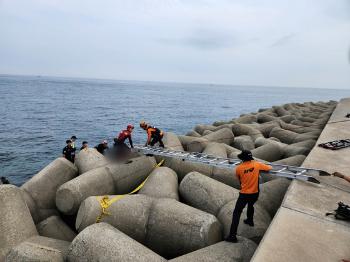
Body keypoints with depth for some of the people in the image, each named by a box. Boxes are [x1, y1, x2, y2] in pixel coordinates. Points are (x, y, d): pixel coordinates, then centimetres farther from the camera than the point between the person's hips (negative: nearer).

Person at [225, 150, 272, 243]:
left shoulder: (238, 168, -13)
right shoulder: (257, 164, -9)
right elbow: (269, 168, 5)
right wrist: (260, 168, 23)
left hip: (244, 194, -3)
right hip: (255, 193, 4)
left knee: (236, 213, 2)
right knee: (250, 205, 35)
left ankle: (232, 236, -2)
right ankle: (250, 221, 56)